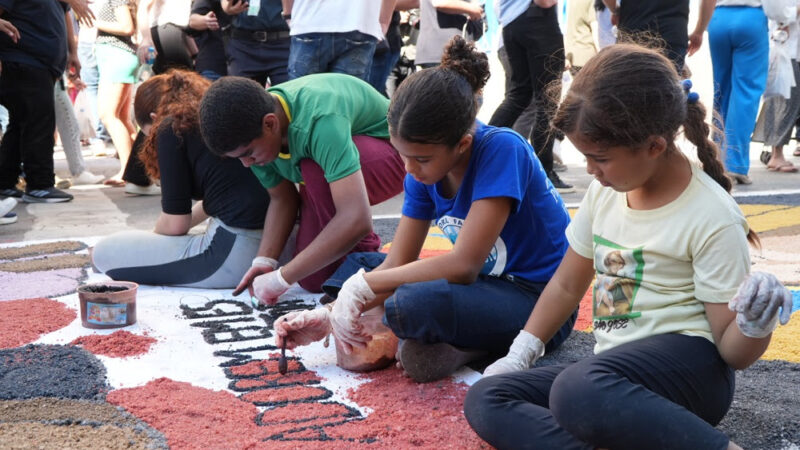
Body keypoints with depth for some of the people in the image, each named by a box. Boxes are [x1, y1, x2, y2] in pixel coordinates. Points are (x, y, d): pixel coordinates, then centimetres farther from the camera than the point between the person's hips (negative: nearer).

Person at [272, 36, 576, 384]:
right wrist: (325, 318, -11)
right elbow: (397, 264, 0)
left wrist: (363, 286, -23)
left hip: (538, 300, -8)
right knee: (353, 265, 8)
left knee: (412, 305, -35)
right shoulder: (424, 171, -2)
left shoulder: (502, 150, -23)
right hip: (484, 283, 8)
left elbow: (464, 264, -28)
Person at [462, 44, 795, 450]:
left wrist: (755, 326, -32)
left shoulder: (712, 218, -14)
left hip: (688, 363, -8)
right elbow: (567, 284, 18)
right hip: (614, 368, 8)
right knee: (485, 399, -10)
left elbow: (732, 352, -9)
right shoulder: (606, 190, 5)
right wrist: (520, 354, 13)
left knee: (578, 390, -40)